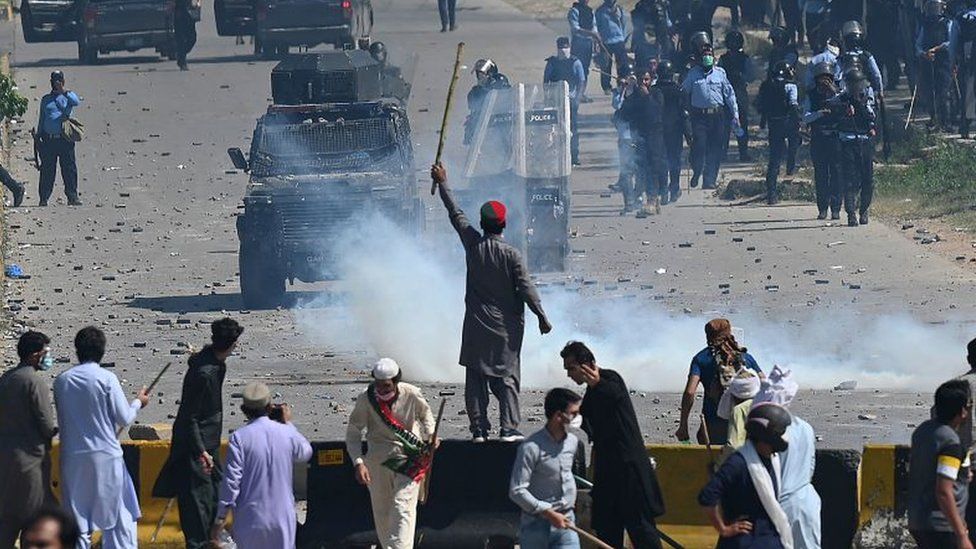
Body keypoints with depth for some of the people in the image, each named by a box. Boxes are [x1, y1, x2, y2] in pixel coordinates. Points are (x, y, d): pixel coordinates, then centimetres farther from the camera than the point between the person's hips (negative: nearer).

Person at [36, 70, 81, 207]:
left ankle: (72, 196, -2)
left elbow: (76, 102, -16)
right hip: (48, 139, 2)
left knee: (69, 167, -4)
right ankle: (44, 198, 4)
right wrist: (38, 137, 12)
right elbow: (41, 120, 19)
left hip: (65, 138, -2)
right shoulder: (46, 99, 16)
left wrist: (64, 91, -25)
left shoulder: (68, 96, 9)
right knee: (47, 169, 1)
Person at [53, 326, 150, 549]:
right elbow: (125, 418, -5)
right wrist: (138, 403, 12)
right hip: (106, 455, -3)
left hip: (73, 458, 3)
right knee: (120, 515, 6)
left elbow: (61, 421, 6)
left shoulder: (62, 381, 1)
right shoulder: (106, 379, -9)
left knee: (77, 518, 7)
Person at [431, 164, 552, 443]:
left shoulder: (472, 244, -4)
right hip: (505, 326, -2)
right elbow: (526, 288, -11)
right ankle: (509, 427, -8)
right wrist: (542, 317, -3)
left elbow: (456, 214, 9)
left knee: (475, 377, 6)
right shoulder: (511, 255, -12)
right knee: (506, 377, 2)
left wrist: (442, 183, 20)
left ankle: (479, 428, 2)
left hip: (477, 325, 2)